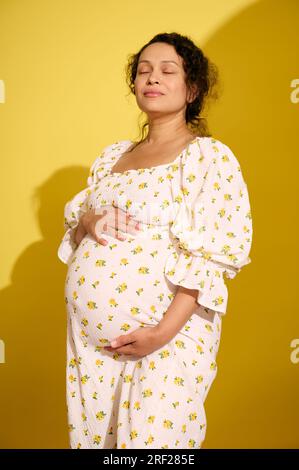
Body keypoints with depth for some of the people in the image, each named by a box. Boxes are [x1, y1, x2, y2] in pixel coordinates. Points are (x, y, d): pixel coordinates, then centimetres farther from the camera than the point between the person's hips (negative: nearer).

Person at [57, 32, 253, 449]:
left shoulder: (210, 156, -8)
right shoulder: (112, 155, 12)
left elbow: (217, 254, -15)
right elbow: (74, 217, 18)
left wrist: (164, 332, -21)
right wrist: (88, 222, -6)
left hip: (166, 338, -6)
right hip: (90, 334, 6)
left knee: (150, 439, 0)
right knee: (90, 436, 13)